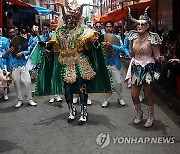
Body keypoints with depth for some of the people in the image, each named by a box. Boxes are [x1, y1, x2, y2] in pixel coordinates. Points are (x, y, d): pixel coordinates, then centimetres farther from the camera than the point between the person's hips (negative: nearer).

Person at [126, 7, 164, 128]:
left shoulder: (152, 38, -10)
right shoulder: (134, 37, 4)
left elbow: (157, 55, -11)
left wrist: (159, 58, -30)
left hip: (148, 68, -5)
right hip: (136, 68, 5)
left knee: (148, 95, 2)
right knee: (134, 95, 5)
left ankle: (151, 117, 22)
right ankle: (139, 113, 31)